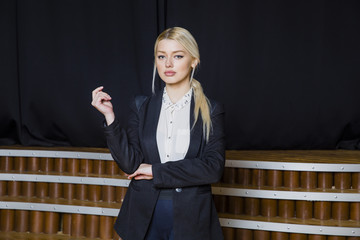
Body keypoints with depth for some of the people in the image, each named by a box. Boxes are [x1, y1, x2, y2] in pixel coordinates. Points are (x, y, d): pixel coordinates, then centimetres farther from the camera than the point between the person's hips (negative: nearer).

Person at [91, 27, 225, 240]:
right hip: (144, 218, 2)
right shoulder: (142, 107, 3)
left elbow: (214, 168, -14)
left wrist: (156, 171, -12)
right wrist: (110, 116, -13)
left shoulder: (211, 111, -3)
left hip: (190, 220, -2)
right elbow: (130, 164, -5)